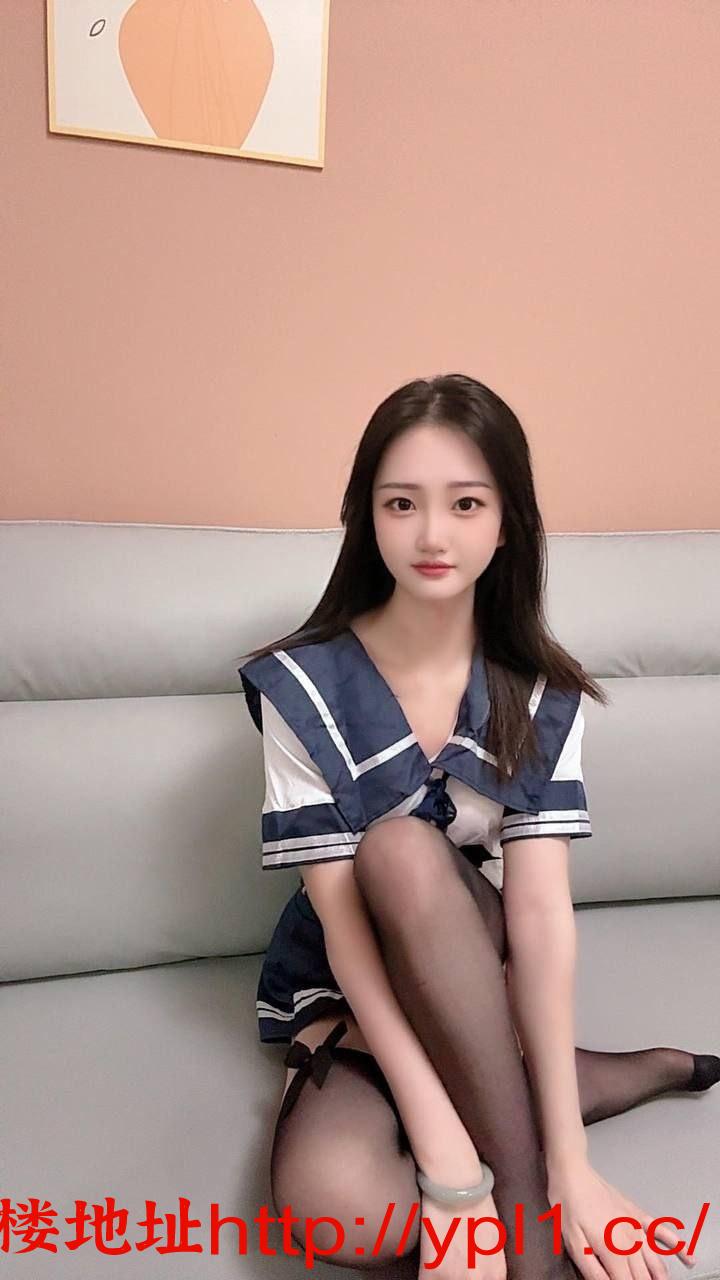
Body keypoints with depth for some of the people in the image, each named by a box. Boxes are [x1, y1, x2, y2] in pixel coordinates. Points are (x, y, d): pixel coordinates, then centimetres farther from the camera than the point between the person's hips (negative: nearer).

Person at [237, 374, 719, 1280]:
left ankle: (519, 1190, -21)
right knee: (327, 1203, -32)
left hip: (480, 977, 1)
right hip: (352, 994, 0)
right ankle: (631, 1073, -13)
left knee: (404, 849, -33)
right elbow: (342, 918, -21)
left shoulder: (541, 695, -10)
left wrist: (566, 1163, -25)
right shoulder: (302, 686, -17)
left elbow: (541, 909, -18)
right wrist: (445, 1151, -28)